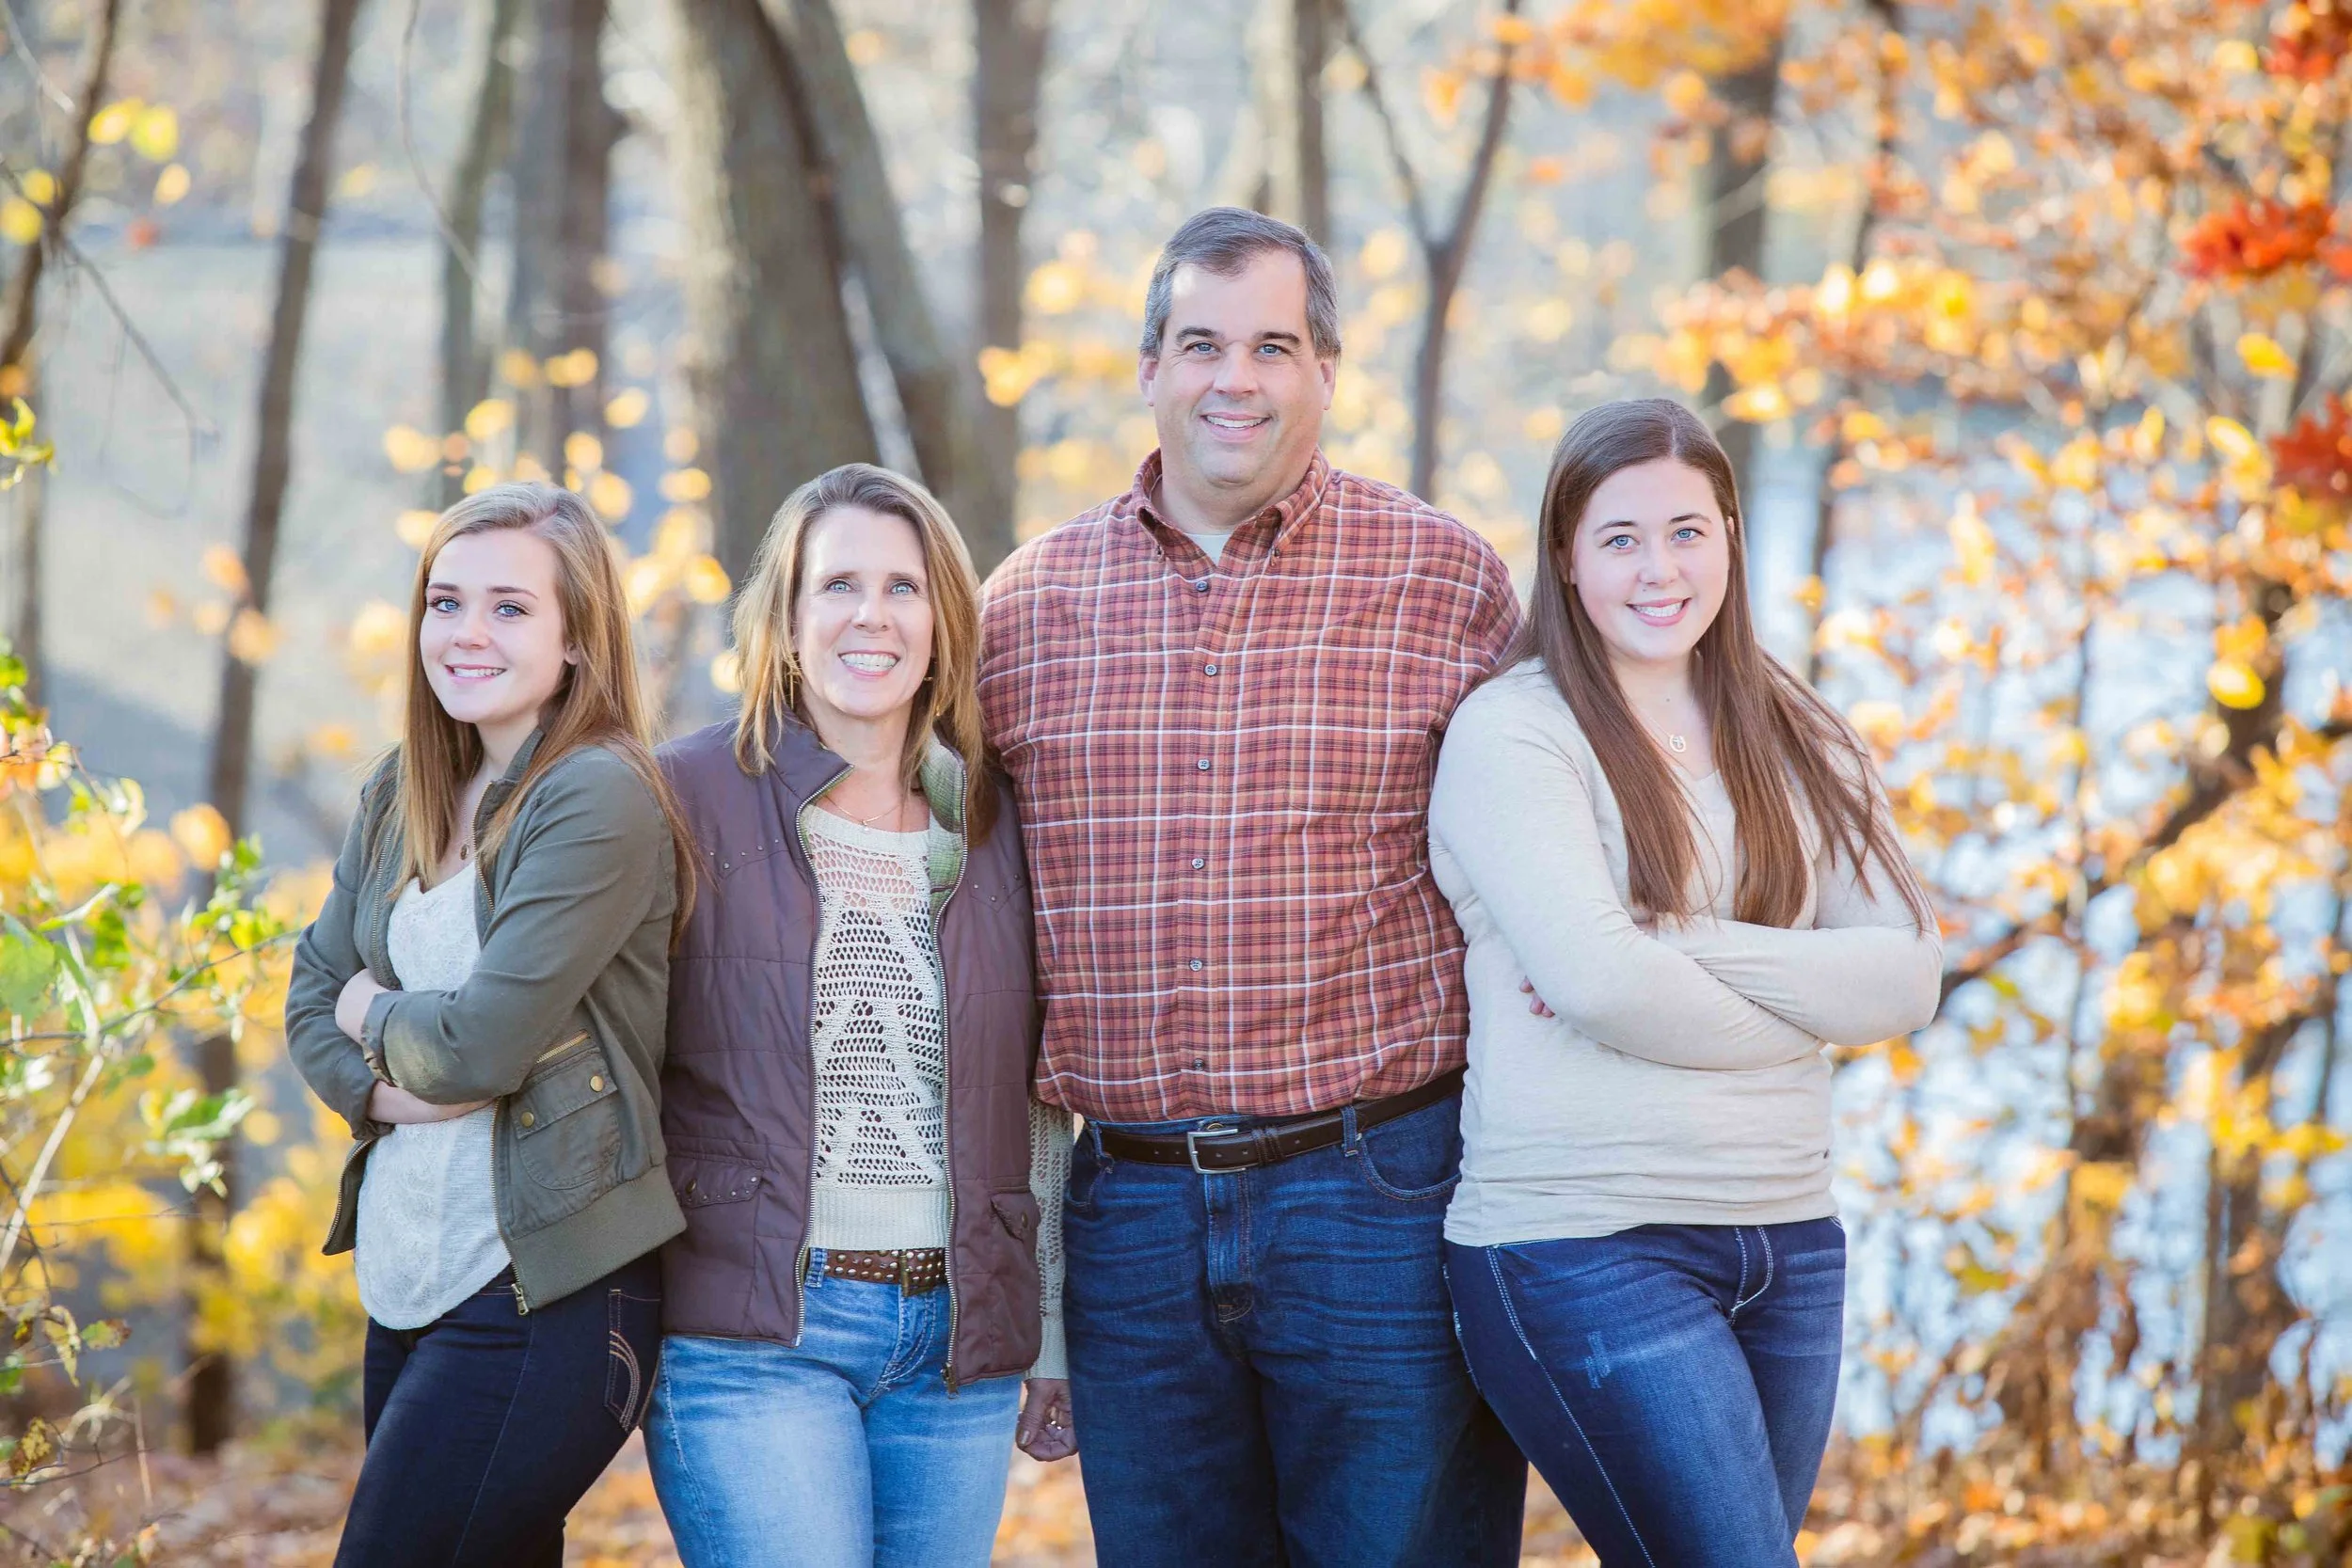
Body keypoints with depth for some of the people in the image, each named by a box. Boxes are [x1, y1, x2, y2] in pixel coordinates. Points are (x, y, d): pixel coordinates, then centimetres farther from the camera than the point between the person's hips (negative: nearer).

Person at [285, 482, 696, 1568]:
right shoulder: (401, 795, 11)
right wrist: (386, 1087, -8)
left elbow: (486, 1039, -19)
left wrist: (374, 1015, 1)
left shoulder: (599, 799, -13)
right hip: (405, 1283, 8)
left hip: (540, 1300, -8)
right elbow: (312, 998, 13)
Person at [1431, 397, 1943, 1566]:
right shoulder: (1510, 731, -4)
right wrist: (1807, 1010, -4)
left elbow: (1908, 978, 0)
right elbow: (1595, 979, -17)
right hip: (1584, 1248, -6)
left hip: (1789, 1239, 6)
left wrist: (1679, 946, -11)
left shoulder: (1797, 743, 13)